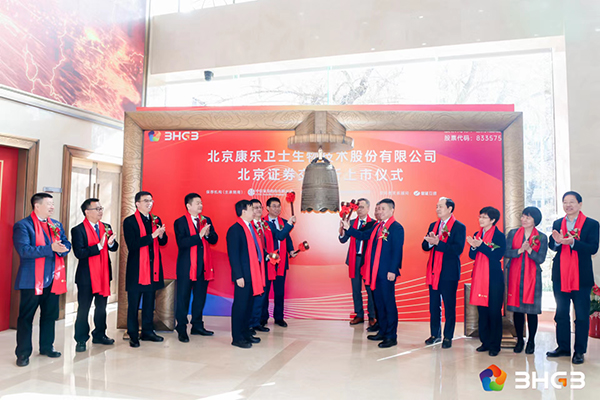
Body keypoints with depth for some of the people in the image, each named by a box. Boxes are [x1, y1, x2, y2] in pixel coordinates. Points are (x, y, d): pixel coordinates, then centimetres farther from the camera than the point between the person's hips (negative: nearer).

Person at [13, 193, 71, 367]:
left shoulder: (56, 225, 12)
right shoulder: (22, 225, -8)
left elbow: (66, 244, 12)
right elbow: (24, 250, -20)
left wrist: (62, 248, -12)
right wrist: (51, 248, -23)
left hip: (53, 279, 6)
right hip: (32, 280, -6)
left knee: (50, 315, 15)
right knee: (26, 317, 4)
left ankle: (47, 346, 29)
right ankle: (23, 353, 15)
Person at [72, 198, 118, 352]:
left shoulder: (106, 227, 8)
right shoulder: (78, 230, -9)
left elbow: (114, 248, 5)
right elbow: (79, 253, -19)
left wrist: (111, 243, -17)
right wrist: (99, 246, -26)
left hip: (104, 274, 5)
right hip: (86, 276, -5)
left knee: (101, 307, 15)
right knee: (83, 309, 4)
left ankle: (99, 335, 29)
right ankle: (81, 340, 17)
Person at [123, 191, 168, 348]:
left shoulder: (156, 220, 12)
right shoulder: (130, 221, -6)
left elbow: (163, 242, 11)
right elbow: (132, 244, -17)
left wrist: (161, 235, -12)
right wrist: (152, 236, -22)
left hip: (153, 267, 6)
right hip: (137, 268, -5)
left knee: (149, 302, 14)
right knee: (134, 304, 3)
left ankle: (147, 331, 25)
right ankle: (133, 335, 15)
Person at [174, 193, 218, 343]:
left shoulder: (206, 220, 11)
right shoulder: (180, 222, -6)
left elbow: (214, 240, 7)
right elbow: (181, 243, -18)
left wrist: (208, 234, -14)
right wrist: (199, 235, -23)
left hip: (203, 265, 5)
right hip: (187, 266, -5)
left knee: (200, 296, 12)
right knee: (183, 297, 2)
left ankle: (197, 326, 25)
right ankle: (181, 329, 12)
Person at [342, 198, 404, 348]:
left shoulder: (396, 228, -10)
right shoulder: (377, 226, 15)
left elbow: (397, 250, -15)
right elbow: (362, 235, 15)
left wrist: (392, 270, -19)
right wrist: (348, 228, 4)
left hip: (387, 272, -8)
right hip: (375, 272, 8)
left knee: (389, 303, -1)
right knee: (379, 303, 16)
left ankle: (391, 336, 8)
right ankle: (382, 332, 28)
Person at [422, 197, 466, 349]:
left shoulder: (459, 227, -6)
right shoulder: (433, 226, 13)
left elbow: (458, 249, -17)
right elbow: (424, 246, 8)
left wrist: (438, 243, -23)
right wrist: (430, 242, -15)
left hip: (449, 273, -5)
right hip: (434, 271, 6)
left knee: (449, 307, 3)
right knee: (434, 306, 13)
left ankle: (448, 337, 15)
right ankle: (435, 334, 26)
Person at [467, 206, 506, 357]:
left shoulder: (499, 236, -6)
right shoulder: (477, 235, 11)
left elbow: (498, 255, -17)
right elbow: (472, 256, 8)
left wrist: (481, 245, -22)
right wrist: (473, 247, -12)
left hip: (494, 278, -6)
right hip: (479, 277, 6)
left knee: (494, 311, 0)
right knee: (482, 310, 10)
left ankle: (495, 345, 11)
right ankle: (485, 342, 21)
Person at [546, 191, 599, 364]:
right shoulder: (557, 224, 9)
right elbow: (551, 246, 2)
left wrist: (572, 242, -27)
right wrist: (557, 241, -21)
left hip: (581, 277, -4)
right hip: (560, 275, 4)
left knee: (582, 315, 4)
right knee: (561, 313, 12)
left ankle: (579, 351, 16)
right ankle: (563, 347, 24)